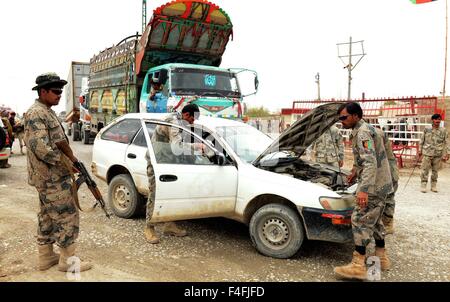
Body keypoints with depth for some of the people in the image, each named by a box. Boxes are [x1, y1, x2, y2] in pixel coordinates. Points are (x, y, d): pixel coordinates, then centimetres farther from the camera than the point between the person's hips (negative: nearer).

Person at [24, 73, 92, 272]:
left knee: (48, 217, 16)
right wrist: (65, 162, -18)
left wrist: (70, 159, 10)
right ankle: (68, 260, 7)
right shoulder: (36, 113, -16)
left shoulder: (48, 112, 15)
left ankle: (46, 257, 27)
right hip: (52, 177, -10)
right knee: (67, 216, -3)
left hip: (49, 176, 10)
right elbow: (40, 147, -25)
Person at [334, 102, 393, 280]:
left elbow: (370, 162, -29)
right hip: (381, 185, 11)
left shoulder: (363, 132, -18)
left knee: (360, 220, -9)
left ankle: (358, 266, -5)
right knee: (374, 219, 18)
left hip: (374, 185, -11)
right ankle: (382, 258, 30)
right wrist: (355, 171, 38)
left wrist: (364, 189, -35)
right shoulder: (360, 131, 15)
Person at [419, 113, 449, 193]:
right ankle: (423, 185, 4)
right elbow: (422, 141, 7)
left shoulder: (443, 131, 3)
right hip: (427, 153, -1)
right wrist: (420, 150, 6)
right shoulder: (427, 130, 2)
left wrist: (446, 154, -1)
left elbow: (446, 143, 4)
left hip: (438, 154, 1)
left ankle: (434, 186, 19)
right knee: (425, 170, -2)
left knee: (435, 170, 9)